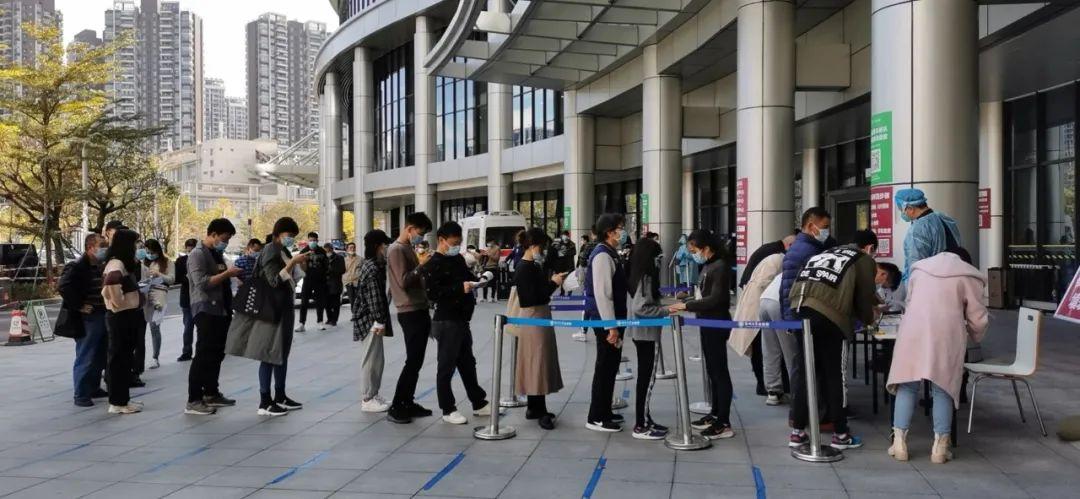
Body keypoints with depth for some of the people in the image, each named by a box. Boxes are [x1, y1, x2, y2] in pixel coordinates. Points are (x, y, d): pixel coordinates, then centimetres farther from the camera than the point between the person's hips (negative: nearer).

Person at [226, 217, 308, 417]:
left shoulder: (284, 251, 14)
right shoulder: (270, 251, -12)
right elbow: (275, 280, -21)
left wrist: (301, 263, 7)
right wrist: (293, 262, -25)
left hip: (284, 308, 9)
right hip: (271, 309, -9)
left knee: (282, 353, 13)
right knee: (269, 355, -7)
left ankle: (280, 397, 21)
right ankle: (264, 403, -4)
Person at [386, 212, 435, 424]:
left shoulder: (410, 248, 17)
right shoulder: (396, 250, -12)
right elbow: (404, 281, -21)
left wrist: (424, 264, 8)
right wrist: (420, 265, -15)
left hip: (420, 310, 10)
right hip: (410, 312, -10)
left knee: (416, 361, 11)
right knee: (412, 361, -9)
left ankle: (408, 403, 18)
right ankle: (396, 407, -4)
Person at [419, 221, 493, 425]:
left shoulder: (457, 258, 11)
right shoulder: (433, 265, -13)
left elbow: (467, 277, 25)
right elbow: (432, 294, -22)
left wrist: (479, 278, 3)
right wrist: (460, 288, -27)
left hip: (462, 320, 8)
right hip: (447, 322, -8)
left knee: (468, 364, 17)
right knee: (446, 367, 2)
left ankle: (479, 403, 27)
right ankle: (448, 410, 11)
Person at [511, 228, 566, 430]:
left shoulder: (533, 267, 12)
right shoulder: (525, 269, -17)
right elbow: (533, 297, -23)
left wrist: (551, 281, 4)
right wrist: (554, 283, -16)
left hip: (540, 317, 10)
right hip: (533, 318, -10)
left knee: (535, 363, 14)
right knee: (537, 362, -7)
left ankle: (534, 407, 22)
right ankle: (540, 412, -4)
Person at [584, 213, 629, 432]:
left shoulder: (610, 254, 14)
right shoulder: (603, 256, -18)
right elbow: (602, 293, -23)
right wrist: (611, 326, -23)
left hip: (612, 319, 10)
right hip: (605, 321, -10)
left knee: (610, 367, 17)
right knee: (605, 368, -2)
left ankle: (604, 412, 28)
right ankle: (596, 418, 6)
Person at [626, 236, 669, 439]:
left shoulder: (639, 276, 11)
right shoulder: (646, 278, -18)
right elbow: (640, 308, -25)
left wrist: (668, 301, 11)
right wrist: (667, 310, -21)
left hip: (641, 333, 10)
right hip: (647, 334, -10)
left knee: (645, 378, 15)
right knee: (647, 379, -4)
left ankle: (644, 420, 24)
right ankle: (640, 427, 0)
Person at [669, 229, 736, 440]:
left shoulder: (720, 266, -17)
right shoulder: (707, 266, 10)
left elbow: (715, 299, -23)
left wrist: (687, 306, -22)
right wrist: (687, 305, 4)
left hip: (717, 325, -10)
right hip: (708, 324, 10)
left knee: (720, 372, -6)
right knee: (712, 371, 16)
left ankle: (724, 424, -2)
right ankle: (715, 414, 27)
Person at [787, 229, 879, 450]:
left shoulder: (827, 253, 33)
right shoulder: (864, 260, 16)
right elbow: (864, 296, 16)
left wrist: (858, 313, 50)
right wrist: (869, 317, 36)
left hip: (799, 308, 6)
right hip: (826, 313, -6)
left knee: (808, 372, 15)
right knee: (834, 375, 6)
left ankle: (797, 432, 17)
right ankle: (840, 434, 14)